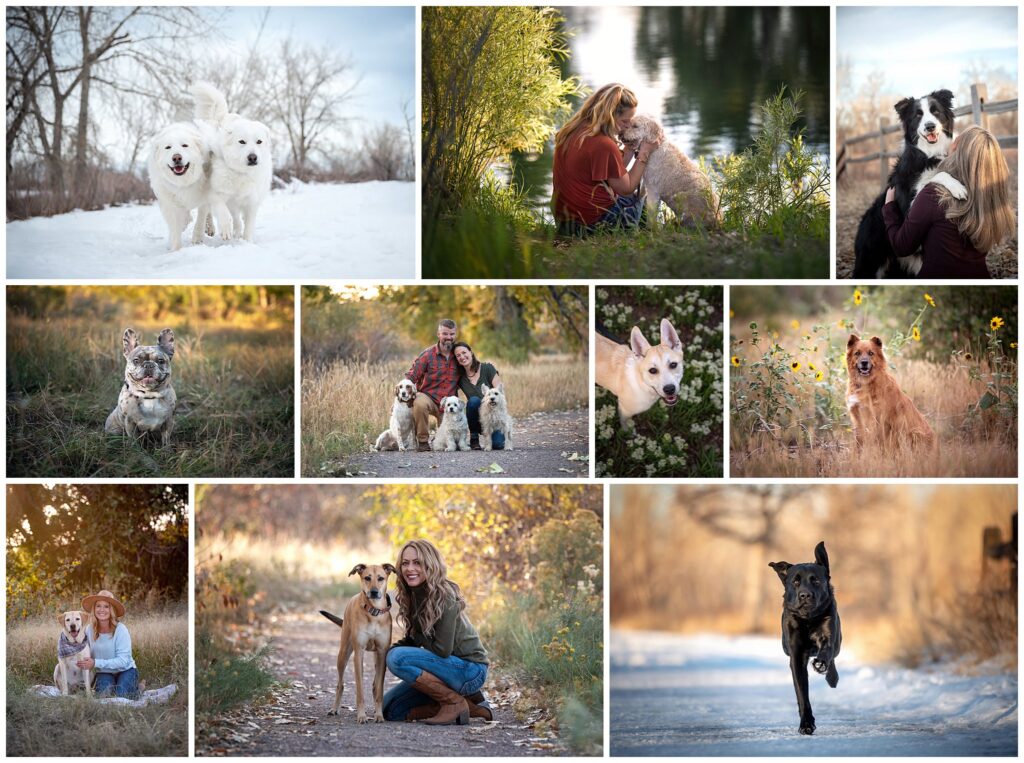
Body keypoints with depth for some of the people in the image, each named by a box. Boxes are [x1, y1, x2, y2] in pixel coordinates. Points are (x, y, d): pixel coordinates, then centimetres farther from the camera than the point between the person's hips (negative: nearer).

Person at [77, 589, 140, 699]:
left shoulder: (120, 629, -19)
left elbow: (123, 660, -23)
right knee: (104, 694, -28)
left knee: (121, 695, -28)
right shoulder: (89, 630, -6)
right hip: (104, 673, 2)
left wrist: (96, 663, -29)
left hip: (125, 671, -2)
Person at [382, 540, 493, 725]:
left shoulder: (445, 597, -21)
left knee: (397, 658, -25)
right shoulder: (411, 596, 4)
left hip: (469, 669, -9)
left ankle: (455, 703, -13)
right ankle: (466, 705, 7)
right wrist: (384, 649, -6)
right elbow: (414, 639, 12)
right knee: (391, 710, 6)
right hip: (447, 667, 9)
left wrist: (417, 636, -7)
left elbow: (442, 649, -23)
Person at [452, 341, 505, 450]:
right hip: (477, 419, 2)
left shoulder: (487, 368, -5)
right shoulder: (460, 378, 3)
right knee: (473, 400, -32)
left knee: (497, 444, -29)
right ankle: (474, 437, -12)